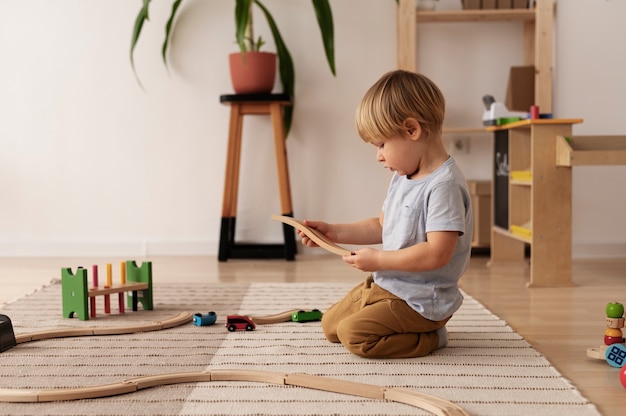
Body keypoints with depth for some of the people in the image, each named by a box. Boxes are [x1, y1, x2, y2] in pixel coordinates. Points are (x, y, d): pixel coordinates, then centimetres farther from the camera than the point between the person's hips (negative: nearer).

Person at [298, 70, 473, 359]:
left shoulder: (444, 185, -25)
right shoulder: (402, 177, 7)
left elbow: (437, 253, -31)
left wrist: (377, 260, -23)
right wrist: (334, 232, 8)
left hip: (419, 300, -10)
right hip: (385, 286, 10)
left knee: (354, 334, -23)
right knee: (330, 324, 15)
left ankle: (429, 338, -5)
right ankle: (414, 328, 15)